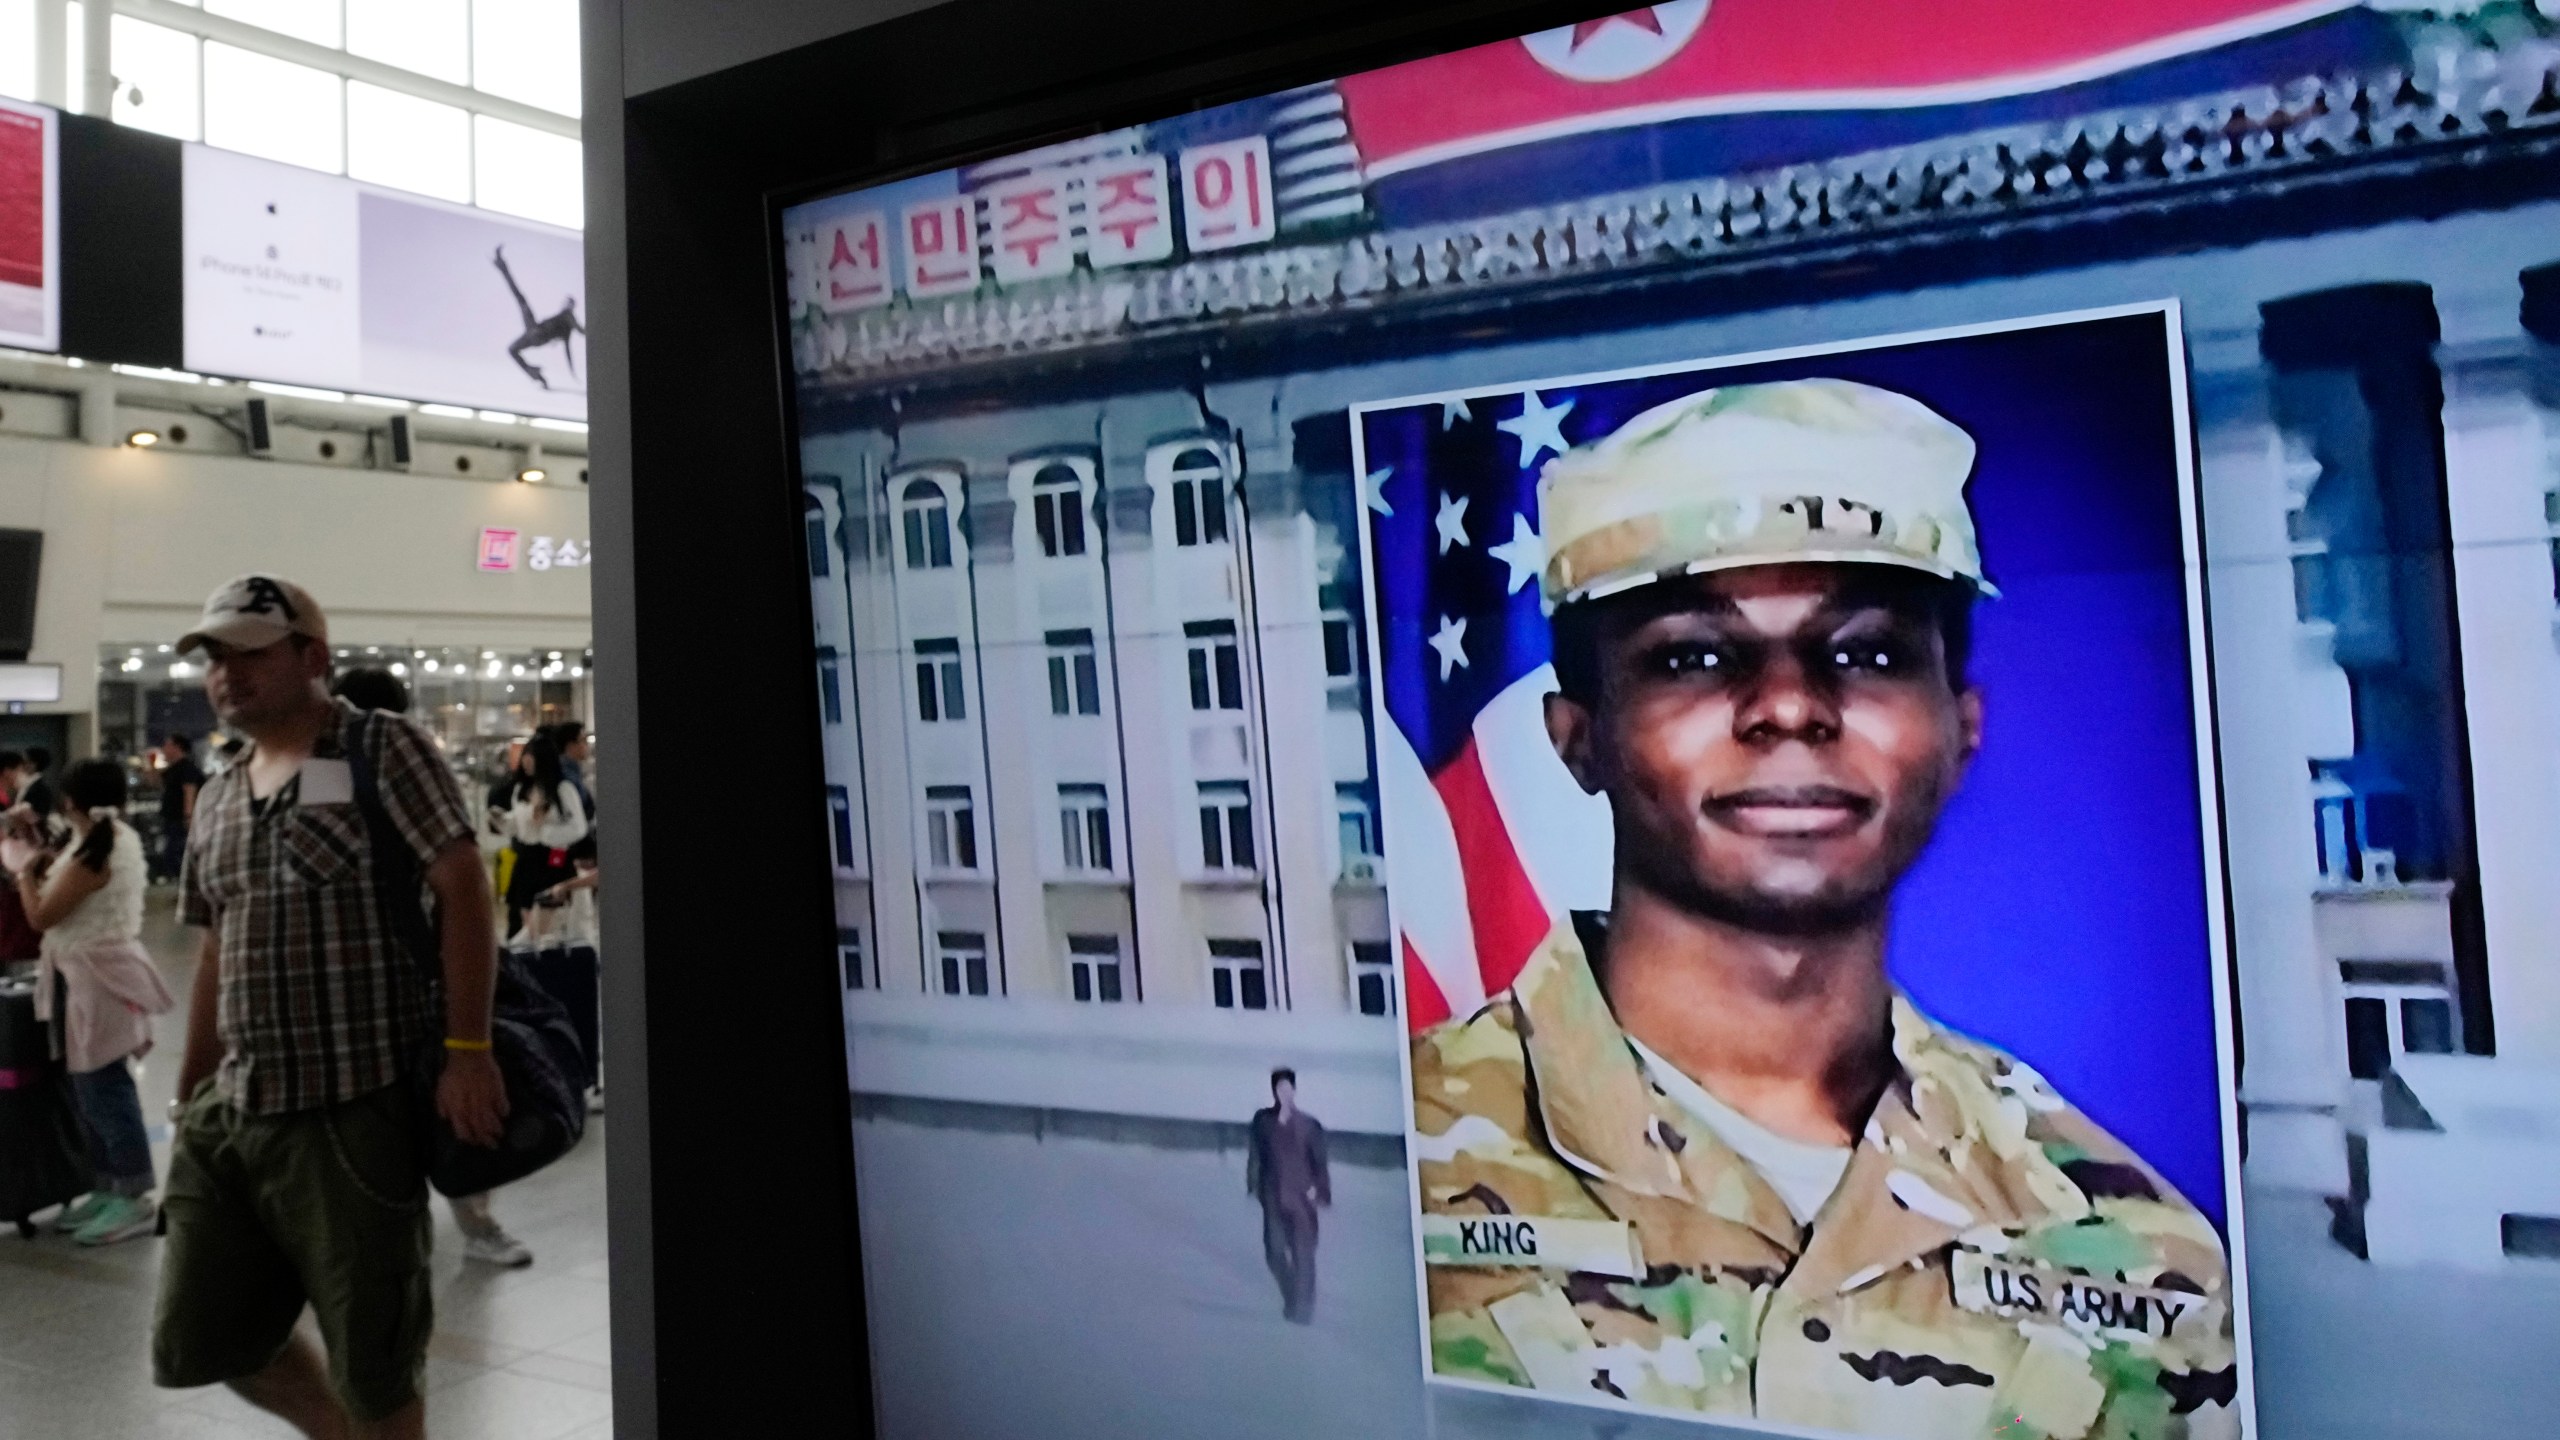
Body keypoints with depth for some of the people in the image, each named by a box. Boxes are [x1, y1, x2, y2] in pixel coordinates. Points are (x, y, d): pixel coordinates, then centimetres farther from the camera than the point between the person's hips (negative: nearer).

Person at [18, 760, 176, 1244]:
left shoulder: (93, 856, -22)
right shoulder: (122, 838, 6)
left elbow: (41, 916, -15)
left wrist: (27, 874, 0)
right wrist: (52, 867, 10)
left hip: (95, 979, -10)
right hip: (97, 974, 10)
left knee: (102, 1089, -3)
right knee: (93, 1087, 15)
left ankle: (135, 1198, 3)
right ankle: (109, 1187, 23)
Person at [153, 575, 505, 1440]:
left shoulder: (382, 749, -6)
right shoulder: (215, 802, 14)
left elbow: (464, 891, -13)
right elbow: (216, 956, 20)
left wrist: (466, 1050, -20)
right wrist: (189, 1094, 19)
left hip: (355, 1110, -7)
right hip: (230, 1112, 7)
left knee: (373, 1356, 3)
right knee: (201, 1339, 14)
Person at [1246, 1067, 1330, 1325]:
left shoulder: (1308, 1124, -1)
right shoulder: (1262, 1120, 3)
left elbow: (1319, 1161, 0)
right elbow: (1254, 1156, 8)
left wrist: (1317, 1189, -8)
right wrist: (1255, 1186, 5)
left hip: (1301, 1197, -2)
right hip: (1274, 1196, 2)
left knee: (1303, 1253, -3)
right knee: (1274, 1252, 0)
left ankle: (1303, 1310, 6)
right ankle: (1292, 1297, 26)